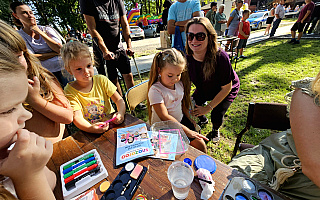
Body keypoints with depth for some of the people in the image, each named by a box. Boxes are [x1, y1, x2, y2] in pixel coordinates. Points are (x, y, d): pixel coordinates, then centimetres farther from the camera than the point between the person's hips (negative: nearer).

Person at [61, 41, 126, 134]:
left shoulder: (102, 80, -1)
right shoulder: (69, 91, -7)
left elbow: (119, 100, -1)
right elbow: (77, 117, -15)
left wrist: (120, 113, -21)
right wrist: (91, 128, -35)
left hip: (111, 123, 1)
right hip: (90, 133, 0)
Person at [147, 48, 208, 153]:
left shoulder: (180, 84, -1)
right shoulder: (155, 90, -22)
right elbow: (165, 117, -25)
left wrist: (189, 119, 11)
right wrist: (186, 131, -23)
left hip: (181, 120, 6)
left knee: (200, 144, -3)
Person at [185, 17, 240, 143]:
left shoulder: (220, 57, -37)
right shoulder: (187, 57, -25)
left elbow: (226, 88, -25)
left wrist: (208, 108, -23)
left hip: (226, 90, -4)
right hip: (204, 89, 4)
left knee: (217, 115, -17)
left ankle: (215, 130, 23)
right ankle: (202, 119, 37)